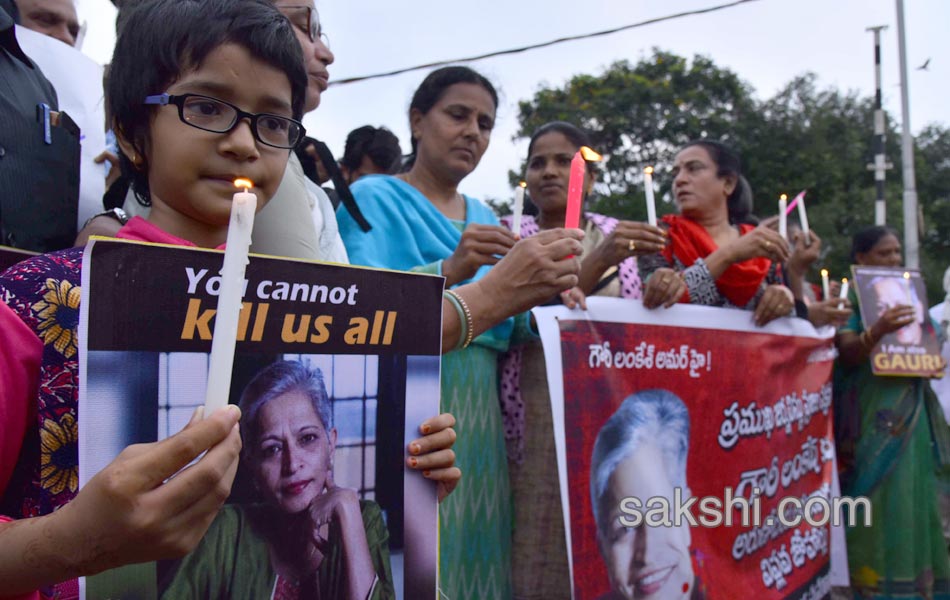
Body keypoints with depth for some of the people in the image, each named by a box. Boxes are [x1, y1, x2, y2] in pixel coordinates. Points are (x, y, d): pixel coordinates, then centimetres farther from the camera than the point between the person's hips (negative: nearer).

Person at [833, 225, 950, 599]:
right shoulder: (851, 298, -4)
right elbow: (847, 353, -16)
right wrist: (877, 331, -35)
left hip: (915, 410, 6)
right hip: (875, 413, -6)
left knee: (919, 497, 7)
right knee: (882, 501, -7)